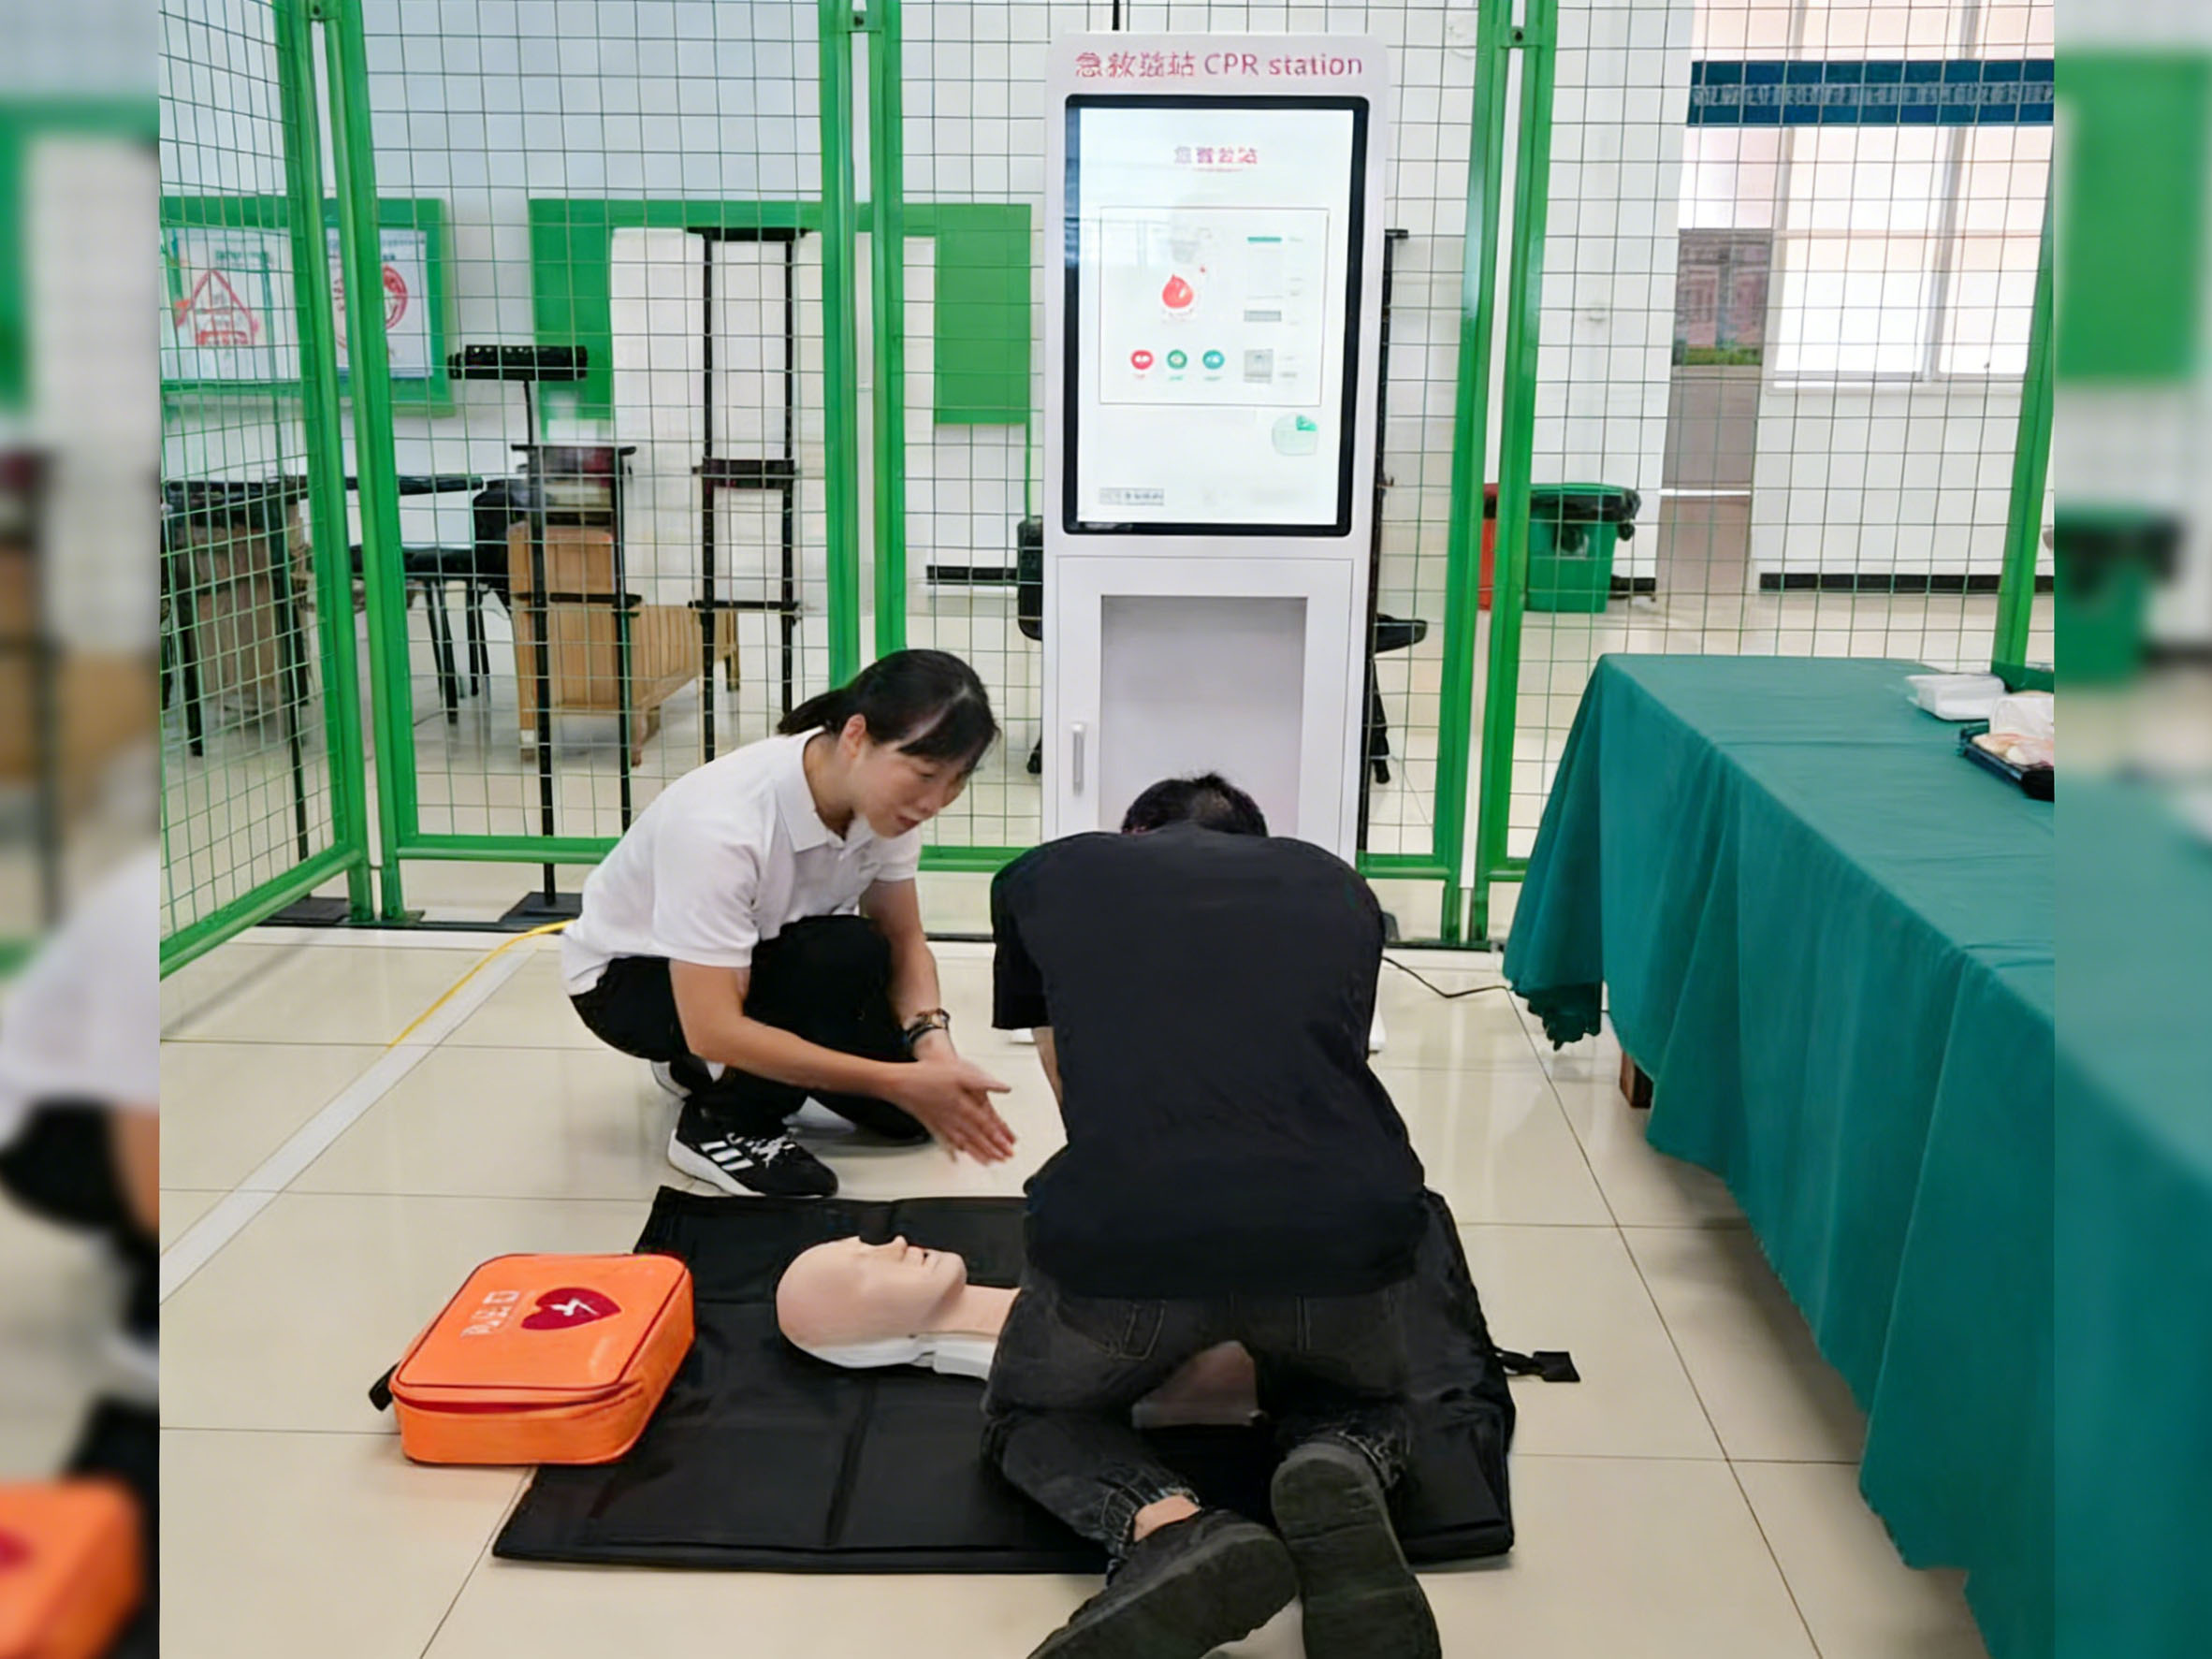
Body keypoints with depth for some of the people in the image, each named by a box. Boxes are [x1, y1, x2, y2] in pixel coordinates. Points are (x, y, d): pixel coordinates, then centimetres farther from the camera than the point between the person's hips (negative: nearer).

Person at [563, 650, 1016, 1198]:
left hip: (763, 956, 7)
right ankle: (722, 1121, -10)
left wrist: (934, 1046, -29)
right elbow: (713, 1030, -40)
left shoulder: (882, 795, -19)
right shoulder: (721, 823, -39)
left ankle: (710, 1072, 17)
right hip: (626, 977, -7)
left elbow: (904, 941, -8)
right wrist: (901, 1081, -42)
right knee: (845, 955, -33)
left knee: (905, 1113, -5)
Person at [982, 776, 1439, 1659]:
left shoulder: (1042, 877, 24)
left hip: (1123, 1232, -2)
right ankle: (1343, 1480, 2)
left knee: (1029, 1417, 32)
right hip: (1347, 1230, 2)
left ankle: (1170, 1530, 0)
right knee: (1363, 1404, 37)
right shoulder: (1335, 883, 27)